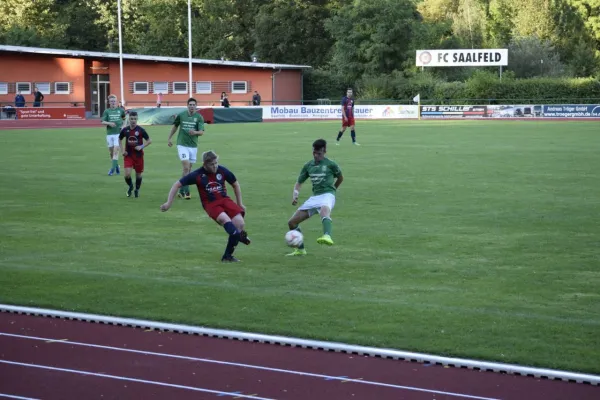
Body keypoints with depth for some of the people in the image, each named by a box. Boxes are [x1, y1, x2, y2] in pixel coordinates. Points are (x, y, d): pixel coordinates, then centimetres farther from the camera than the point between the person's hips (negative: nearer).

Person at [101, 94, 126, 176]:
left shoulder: (120, 110, 5)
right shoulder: (106, 111, 5)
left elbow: (124, 119, 20)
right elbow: (103, 122, -2)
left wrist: (123, 126, 2)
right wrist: (109, 123, -21)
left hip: (118, 133, -2)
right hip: (109, 133, 2)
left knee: (116, 150, -13)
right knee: (111, 152, 7)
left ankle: (112, 169, -14)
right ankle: (116, 165, 28)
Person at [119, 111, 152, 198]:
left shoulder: (141, 130, -9)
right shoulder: (125, 130, -3)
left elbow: (149, 141, -2)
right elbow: (120, 139, 14)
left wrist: (141, 147, -15)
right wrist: (122, 150, 3)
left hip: (138, 155, -1)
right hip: (128, 155, 1)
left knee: (138, 174, 8)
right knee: (127, 174, -13)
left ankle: (137, 190, 33)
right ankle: (130, 186, 18)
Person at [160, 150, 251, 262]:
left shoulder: (222, 170, -3)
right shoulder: (198, 175, -9)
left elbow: (235, 184, 13)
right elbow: (177, 185, -2)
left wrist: (240, 203, 15)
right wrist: (169, 203, -6)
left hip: (225, 200, 3)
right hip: (210, 204, -3)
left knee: (239, 223, -17)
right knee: (225, 219, -35)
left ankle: (227, 255, -7)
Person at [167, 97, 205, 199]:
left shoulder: (199, 117, -3)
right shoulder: (181, 115, -2)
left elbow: (202, 132, -10)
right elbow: (175, 126, 15)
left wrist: (195, 132, -31)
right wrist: (169, 138, 17)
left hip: (193, 146, 2)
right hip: (182, 145, -2)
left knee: (189, 169, 10)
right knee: (186, 168, -15)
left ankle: (182, 191, 22)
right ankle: (186, 191, -11)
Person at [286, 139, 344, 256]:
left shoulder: (331, 164, -2)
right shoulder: (308, 166, 10)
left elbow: (340, 178, 15)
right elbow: (299, 182, 14)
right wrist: (295, 195, -4)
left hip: (327, 195, -6)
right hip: (314, 197, 6)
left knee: (324, 210, -43)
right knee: (292, 222, 2)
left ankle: (327, 236, -69)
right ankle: (300, 249, 20)